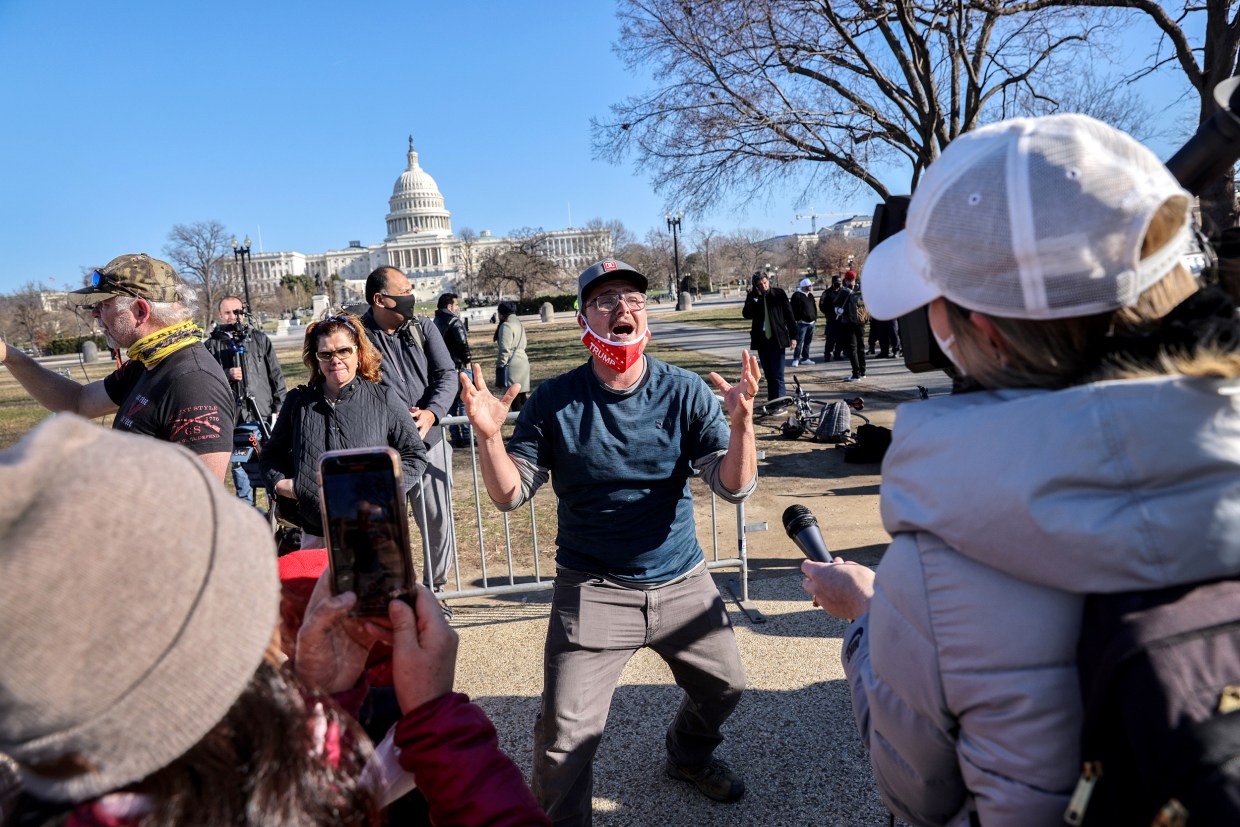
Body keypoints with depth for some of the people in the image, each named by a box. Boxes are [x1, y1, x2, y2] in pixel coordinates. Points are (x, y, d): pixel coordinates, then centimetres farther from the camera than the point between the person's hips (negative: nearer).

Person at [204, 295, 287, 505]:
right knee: (241, 469, 6)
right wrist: (226, 375, -13)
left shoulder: (260, 339, 9)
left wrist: (279, 408, 3)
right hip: (233, 421, 0)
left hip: (264, 417, 0)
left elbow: (276, 375, 9)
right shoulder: (211, 345, 7)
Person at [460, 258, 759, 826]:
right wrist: (487, 435, -27)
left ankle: (689, 757, 55)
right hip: (593, 591, -2)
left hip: (682, 582, 3)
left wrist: (741, 423, -32)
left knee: (725, 685, 21)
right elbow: (510, 495, -8)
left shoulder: (684, 392, -8)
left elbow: (735, 486, -12)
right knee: (565, 733, -7)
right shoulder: (555, 401, -10)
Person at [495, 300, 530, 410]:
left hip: (511, 365, -9)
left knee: (514, 397, -6)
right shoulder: (519, 324, 17)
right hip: (523, 361, 10)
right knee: (522, 395, 12)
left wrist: (500, 365, -12)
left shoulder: (506, 326, -12)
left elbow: (505, 349, -18)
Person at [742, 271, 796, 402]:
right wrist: (754, 298, -17)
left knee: (777, 374, -8)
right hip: (761, 340, 3)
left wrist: (793, 336, -2)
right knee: (768, 375, 9)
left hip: (777, 339, -3)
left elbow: (789, 315, 0)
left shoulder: (779, 294, -2)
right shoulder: (753, 297, 4)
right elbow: (746, 314, -8)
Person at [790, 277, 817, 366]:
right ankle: (796, 359, -6)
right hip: (802, 322, -8)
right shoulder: (797, 295, -9)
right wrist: (798, 318, -16)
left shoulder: (810, 295, 15)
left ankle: (805, 358, 19)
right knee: (799, 341, -10)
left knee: (807, 342, 12)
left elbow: (814, 306, 22)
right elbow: (794, 308, -13)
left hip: (811, 322, 8)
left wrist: (815, 317, 15)